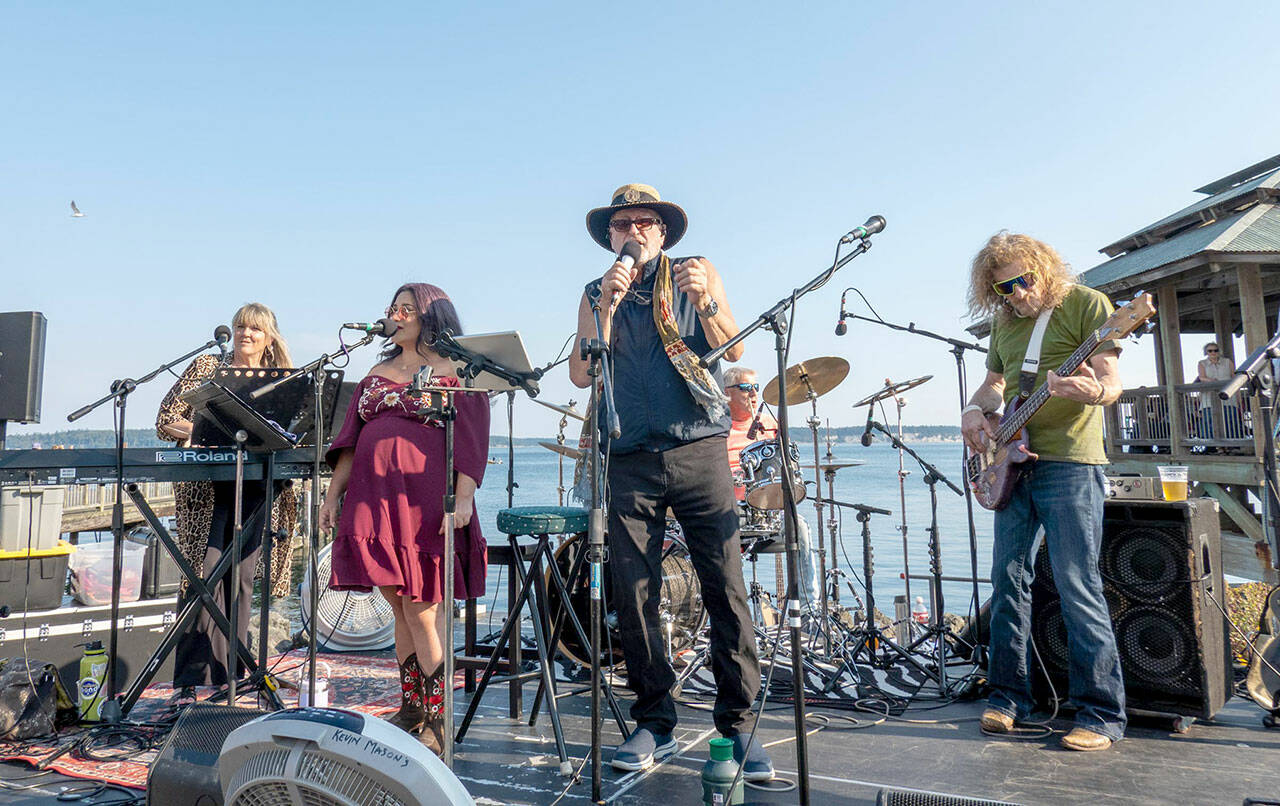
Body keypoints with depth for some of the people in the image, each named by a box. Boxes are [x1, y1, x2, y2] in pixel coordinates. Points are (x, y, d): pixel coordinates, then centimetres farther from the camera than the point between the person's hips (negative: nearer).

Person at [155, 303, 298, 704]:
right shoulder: (206, 367, 8)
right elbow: (166, 422, 4)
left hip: (255, 488, 2)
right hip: (208, 486, -2)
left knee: (241, 578, 3)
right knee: (206, 574, -10)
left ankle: (230, 675, 12)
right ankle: (190, 680, -4)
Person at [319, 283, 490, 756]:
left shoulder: (455, 371, 1)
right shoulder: (377, 374, 20)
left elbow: (472, 439, -8)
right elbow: (351, 439, 19)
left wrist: (463, 497, -18)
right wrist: (333, 493, 12)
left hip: (425, 502, -6)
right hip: (375, 499, 6)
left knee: (421, 608, -5)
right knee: (399, 607, 10)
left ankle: (436, 722, 5)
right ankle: (411, 710, 21)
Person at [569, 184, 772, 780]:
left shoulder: (699, 275, 11)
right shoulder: (595, 295, 13)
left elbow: (734, 350, 0)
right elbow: (581, 374, 0)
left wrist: (703, 301, -16)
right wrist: (609, 305, -9)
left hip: (699, 451, -1)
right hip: (629, 461, 2)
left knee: (726, 589, -5)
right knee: (634, 594, 1)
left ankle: (738, 723, 8)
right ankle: (654, 722, 16)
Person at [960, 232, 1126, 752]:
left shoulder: (1086, 304, -3)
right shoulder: (1004, 322, 16)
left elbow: (1112, 382, -10)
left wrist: (1093, 391, -33)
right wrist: (975, 410, 4)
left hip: (1070, 463, -6)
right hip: (1013, 463, 6)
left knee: (1077, 587, -6)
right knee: (1008, 580, 8)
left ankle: (1101, 716, 7)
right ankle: (1009, 695, 20)